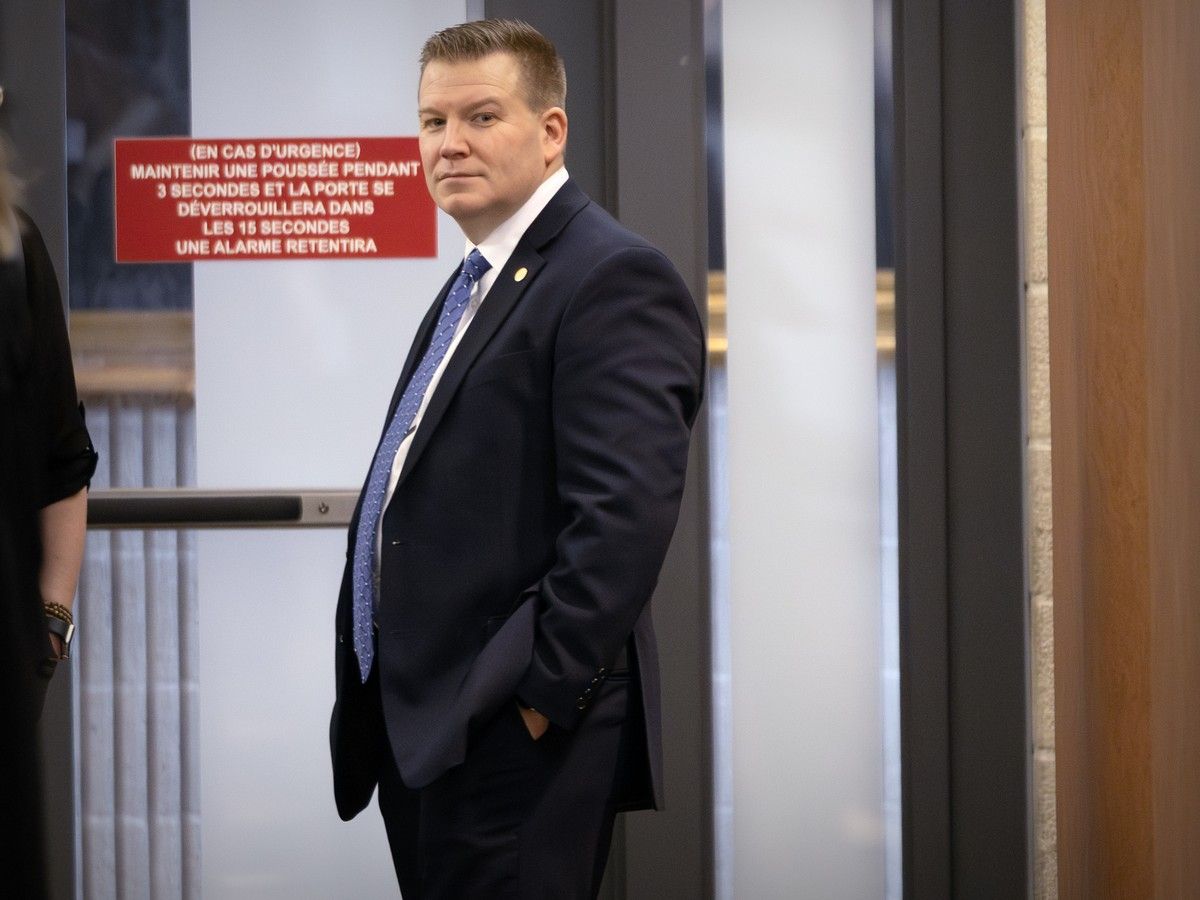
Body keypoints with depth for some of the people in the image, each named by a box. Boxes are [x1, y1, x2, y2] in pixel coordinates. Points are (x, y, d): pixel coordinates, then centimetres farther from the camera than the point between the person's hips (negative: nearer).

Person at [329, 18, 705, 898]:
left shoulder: (613, 280, -12)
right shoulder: (473, 287, 19)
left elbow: (624, 516, -21)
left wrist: (542, 696, -20)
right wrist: (374, 708, 15)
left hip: (516, 737, -9)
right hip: (422, 729, 9)